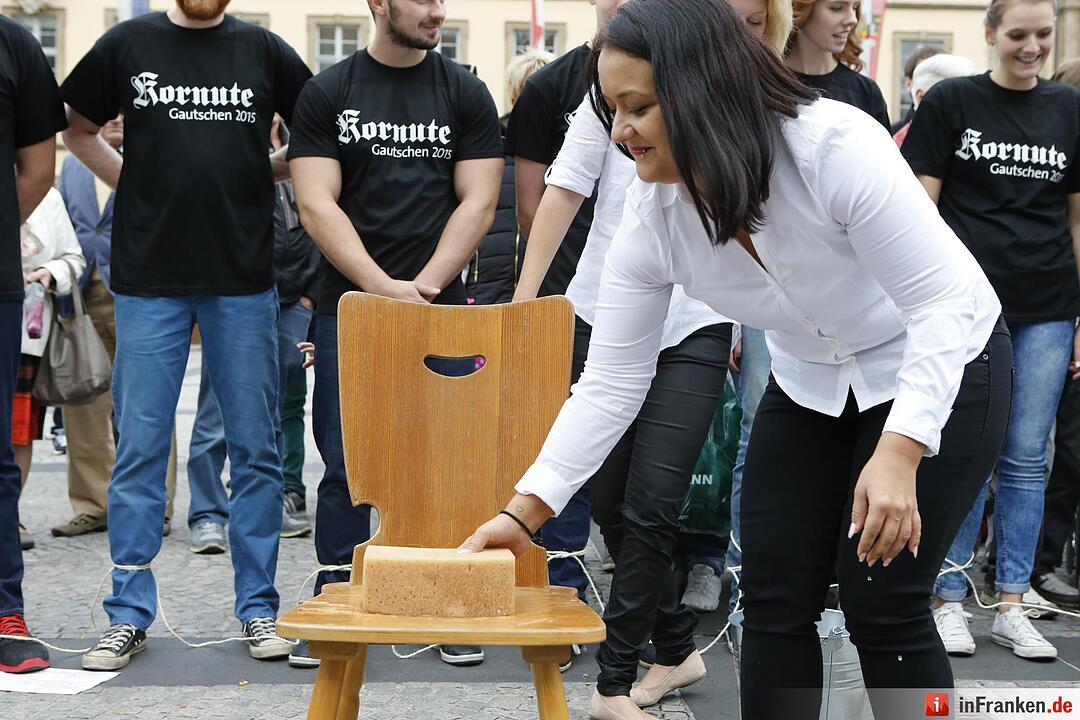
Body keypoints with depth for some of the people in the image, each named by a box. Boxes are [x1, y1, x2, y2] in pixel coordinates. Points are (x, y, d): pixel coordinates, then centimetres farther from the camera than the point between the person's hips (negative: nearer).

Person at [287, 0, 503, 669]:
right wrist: (382, 286, -13)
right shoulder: (328, 92, 5)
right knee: (345, 468, 2)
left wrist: (424, 285, -10)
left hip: (441, 306, 1)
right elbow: (316, 204, -3)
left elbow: (478, 204, 1)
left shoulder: (466, 93, 7)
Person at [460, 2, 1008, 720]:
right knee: (776, 602, 1)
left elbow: (943, 303, -30)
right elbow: (610, 383, -10)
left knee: (882, 606, -10)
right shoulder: (651, 221, -16)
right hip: (810, 383, 5)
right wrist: (523, 513, -13)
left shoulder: (834, 146, -32)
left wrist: (897, 455, -40)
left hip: (941, 364, -5)